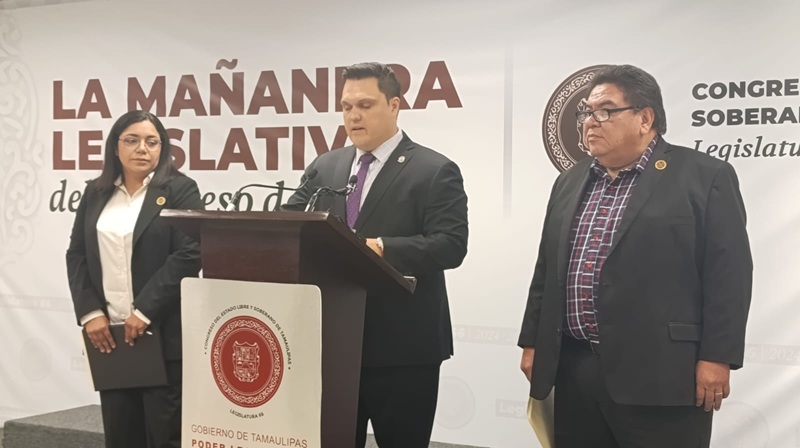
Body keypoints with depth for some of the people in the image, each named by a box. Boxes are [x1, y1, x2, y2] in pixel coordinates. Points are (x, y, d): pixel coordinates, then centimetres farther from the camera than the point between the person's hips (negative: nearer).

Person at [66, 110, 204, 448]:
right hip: (109, 332, 4)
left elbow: (190, 254, -11)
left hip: (163, 333, -4)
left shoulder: (180, 190, -1)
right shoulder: (96, 193, 13)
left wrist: (145, 310, -15)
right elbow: (76, 254, 11)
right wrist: (90, 312, -3)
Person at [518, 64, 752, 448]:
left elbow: (728, 274, -8)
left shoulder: (705, 177, -3)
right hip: (574, 370, 6)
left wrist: (716, 357, -13)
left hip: (658, 375, -6)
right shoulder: (570, 182, 15)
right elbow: (547, 270, 18)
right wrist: (533, 342, 14)